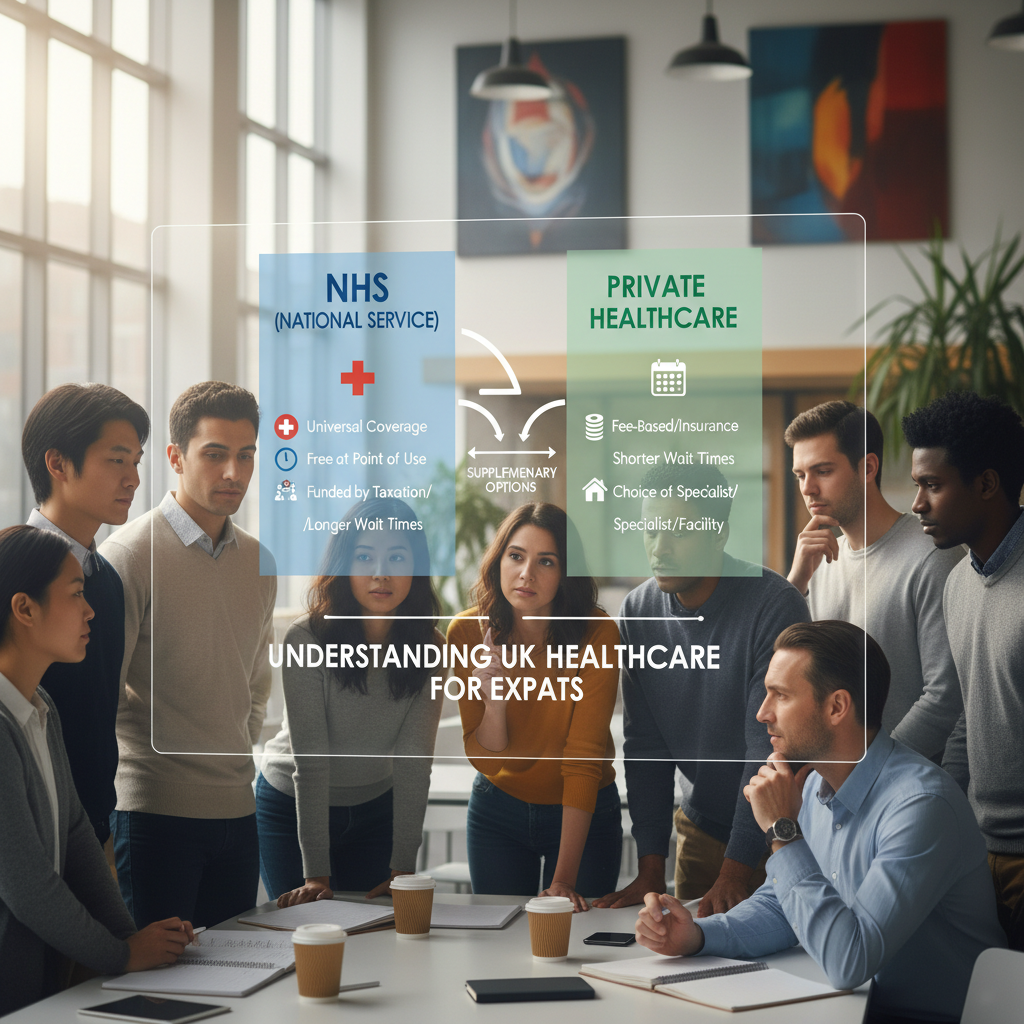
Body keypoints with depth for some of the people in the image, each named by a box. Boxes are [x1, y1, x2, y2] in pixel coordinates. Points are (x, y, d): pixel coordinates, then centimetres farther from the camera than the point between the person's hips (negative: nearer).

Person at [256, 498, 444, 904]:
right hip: (292, 807, -3)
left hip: (376, 809, 3)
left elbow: (414, 762, -15)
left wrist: (403, 867, -22)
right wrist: (316, 873, -28)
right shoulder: (307, 640, -25)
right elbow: (310, 760, -26)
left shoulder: (429, 648, -13)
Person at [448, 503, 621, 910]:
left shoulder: (597, 634, -23)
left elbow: (583, 760, -26)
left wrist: (564, 879, -31)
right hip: (496, 810, 2)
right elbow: (484, 759, -13)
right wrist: (492, 702, -34)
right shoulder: (467, 632, -15)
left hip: (584, 814, -2)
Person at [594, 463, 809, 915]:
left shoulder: (773, 606, -22)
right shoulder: (638, 612, -5)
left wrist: (736, 870, -25)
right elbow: (645, 745, -1)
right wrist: (650, 868, -7)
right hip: (701, 827, 5)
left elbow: (770, 747, -23)